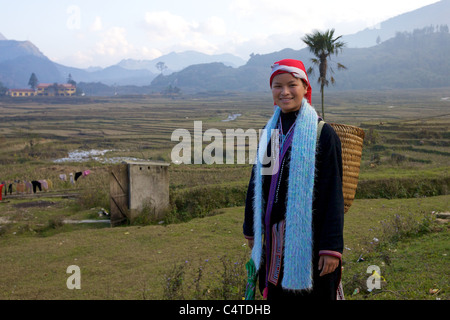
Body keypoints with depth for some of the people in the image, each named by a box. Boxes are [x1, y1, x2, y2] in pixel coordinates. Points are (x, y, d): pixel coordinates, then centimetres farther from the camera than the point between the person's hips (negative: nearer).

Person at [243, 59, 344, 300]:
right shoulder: (270, 131, 9)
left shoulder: (322, 133, -9)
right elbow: (257, 183, 15)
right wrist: (252, 231, 17)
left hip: (308, 238, -6)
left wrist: (332, 247, -16)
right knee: (275, 294, 14)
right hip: (274, 240, 6)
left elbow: (333, 193, -12)